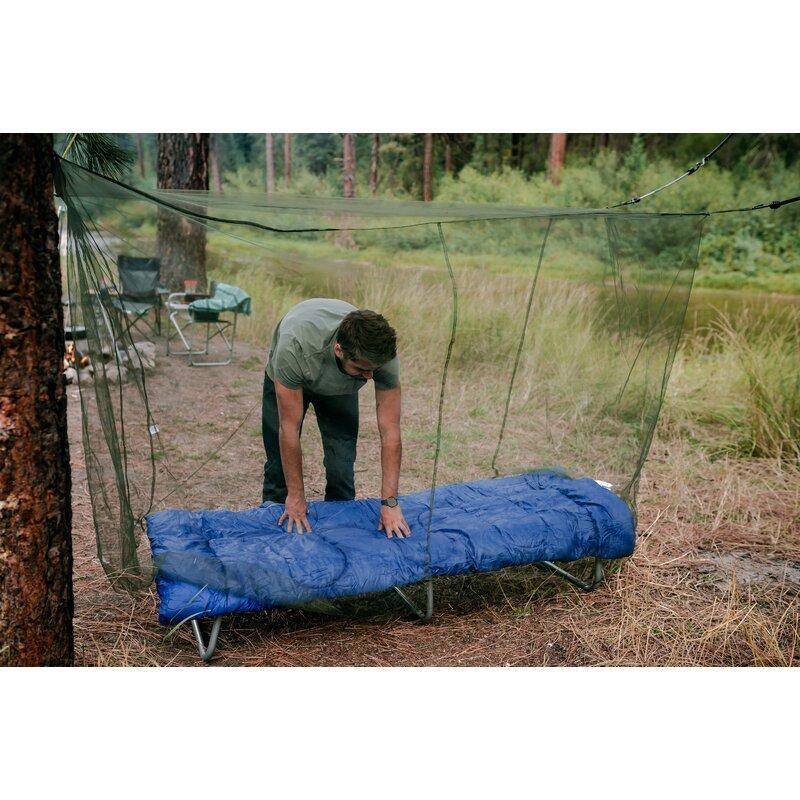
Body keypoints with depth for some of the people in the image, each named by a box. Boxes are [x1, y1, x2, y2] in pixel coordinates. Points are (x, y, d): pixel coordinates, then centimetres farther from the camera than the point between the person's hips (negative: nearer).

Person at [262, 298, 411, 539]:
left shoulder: (383, 353, -38)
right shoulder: (295, 346, -46)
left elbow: (390, 431, -31)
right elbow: (289, 430, -36)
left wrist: (390, 503, -33)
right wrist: (296, 497, -28)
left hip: (341, 389, 2)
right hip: (287, 381, -1)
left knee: (342, 468, -7)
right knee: (279, 464, 2)